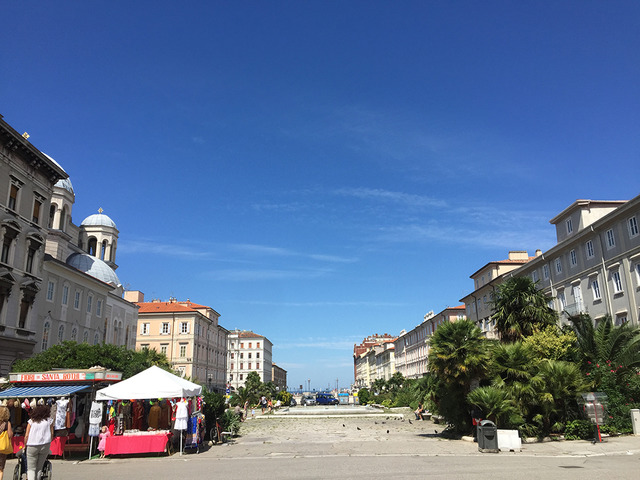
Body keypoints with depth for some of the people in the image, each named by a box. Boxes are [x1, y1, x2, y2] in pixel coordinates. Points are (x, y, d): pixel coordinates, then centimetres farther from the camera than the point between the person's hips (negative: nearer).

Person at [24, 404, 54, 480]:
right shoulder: (49, 420, 7)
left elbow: (26, 436, 4)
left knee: (31, 468, 3)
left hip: (32, 446, 0)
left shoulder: (31, 421, 8)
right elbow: (51, 434, 4)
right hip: (45, 445, 0)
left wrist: (25, 446, 17)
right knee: (39, 468, 14)